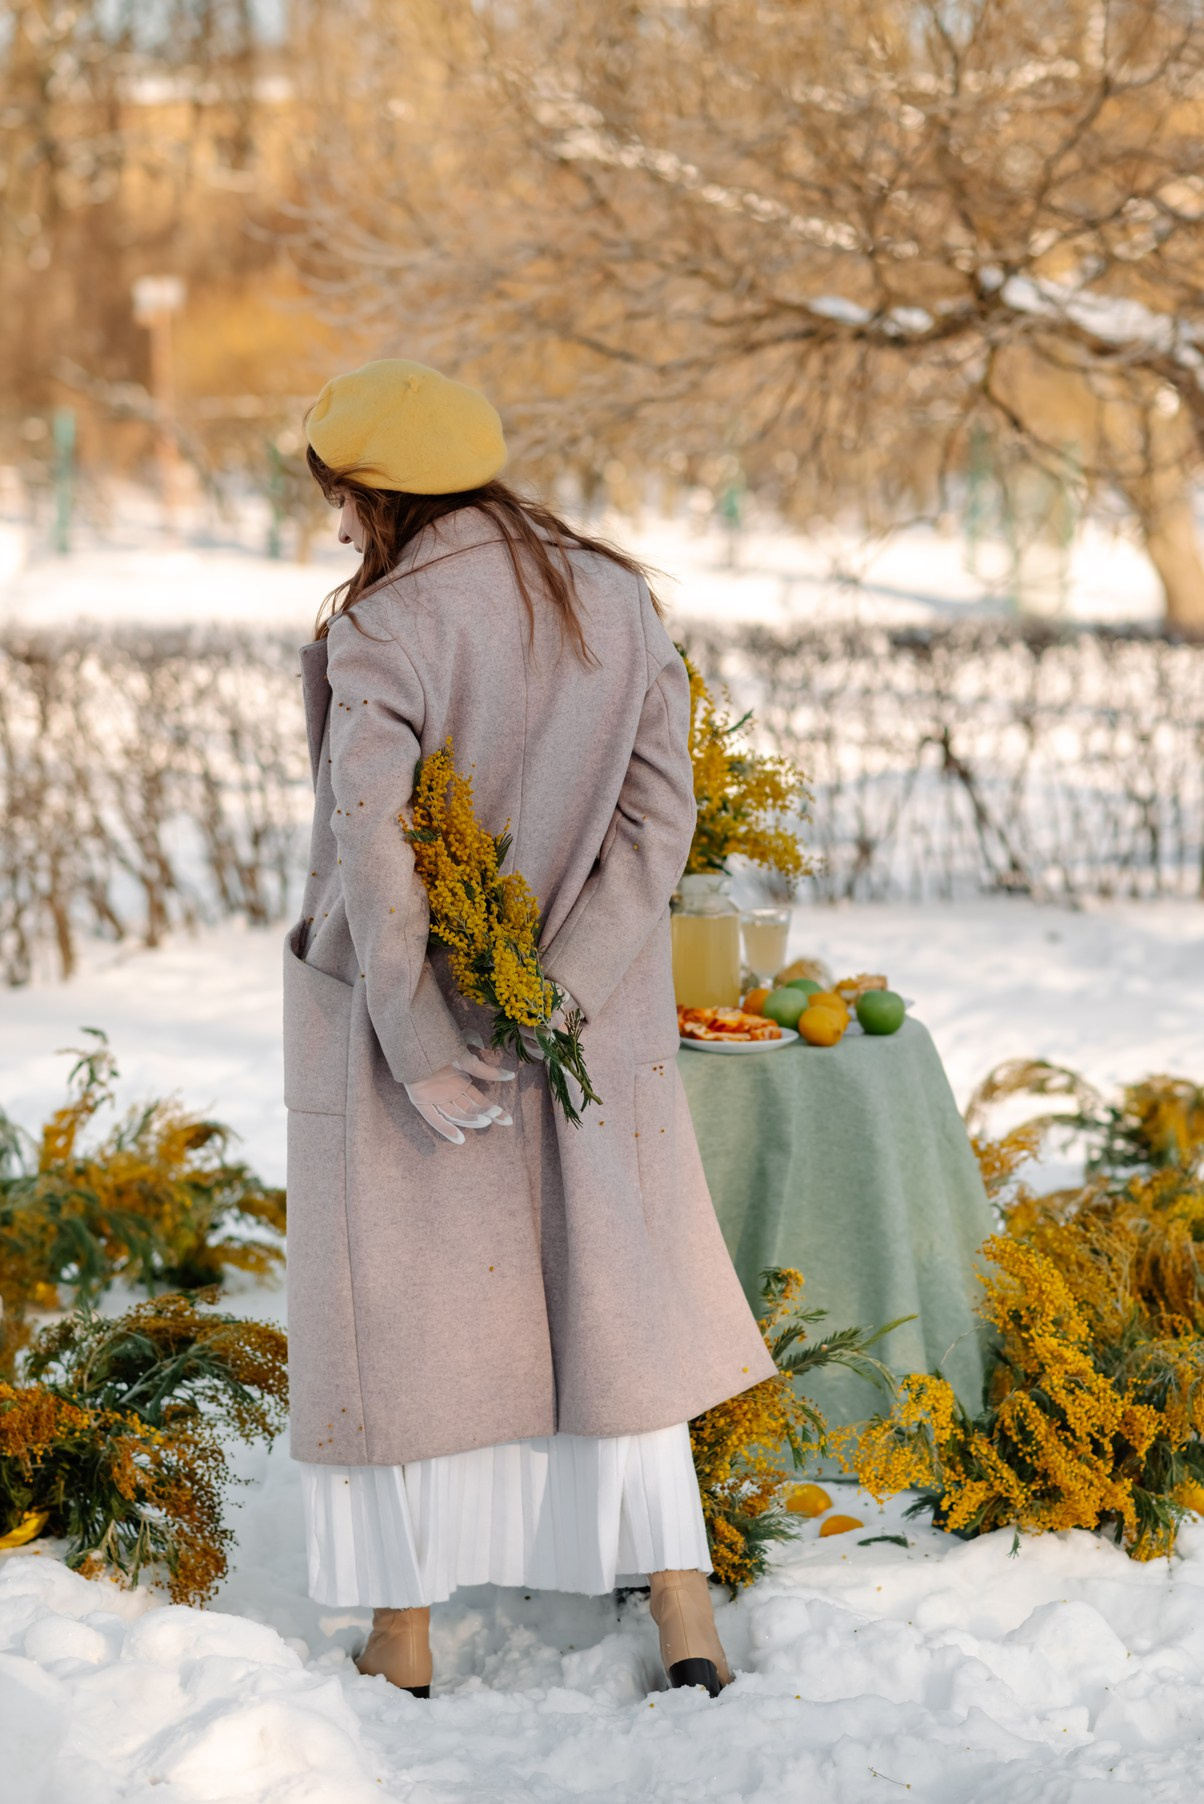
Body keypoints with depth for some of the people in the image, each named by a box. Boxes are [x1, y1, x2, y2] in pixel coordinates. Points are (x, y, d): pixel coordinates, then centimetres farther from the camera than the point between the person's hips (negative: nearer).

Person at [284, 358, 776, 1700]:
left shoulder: (383, 633, -18)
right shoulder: (617, 599, -1)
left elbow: (372, 861, -25)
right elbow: (655, 819, -8)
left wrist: (427, 1058, -19)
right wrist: (545, 1009, -14)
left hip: (404, 1008, -4)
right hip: (588, 1017, 5)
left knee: (395, 1320, 9)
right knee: (609, 1298, 15)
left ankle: (401, 1638, 17)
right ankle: (684, 1617, 10)